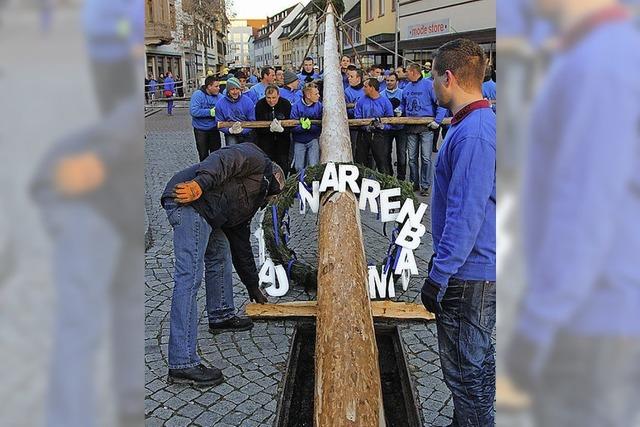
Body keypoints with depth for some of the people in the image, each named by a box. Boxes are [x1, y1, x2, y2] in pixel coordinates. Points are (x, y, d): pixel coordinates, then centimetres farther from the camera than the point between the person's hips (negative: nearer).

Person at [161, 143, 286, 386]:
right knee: (190, 277, -14)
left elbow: (241, 243, 37)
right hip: (188, 200, -10)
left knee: (220, 254, 26)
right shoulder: (257, 160, 11)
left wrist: (253, 287, 42)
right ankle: (182, 365, -14)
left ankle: (221, 316, 43)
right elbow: (225, 159, -10)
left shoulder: (251, 201, 33)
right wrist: (200, 184, -28)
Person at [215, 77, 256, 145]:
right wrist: (230, 130, -22)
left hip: (246, 134, 1)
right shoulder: (220, 104, -8)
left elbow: (252, 122, -5)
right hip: (231, 135, -1)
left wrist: (242, 130, -22)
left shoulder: (248, 101, -9)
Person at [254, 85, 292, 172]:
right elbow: (258, 128, -17)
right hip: (265, 136, -1)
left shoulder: (286, 104, -14)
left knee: (283, 163, 4)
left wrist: (281, 129, -37)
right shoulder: (260, 105, -15)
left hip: (282, 136, 1)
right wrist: (270, 129, -37)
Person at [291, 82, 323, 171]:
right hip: (299, 141, 0)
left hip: (313, 140, 0)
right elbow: (292, 128, -14)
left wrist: (310, 127, -26)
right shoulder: (296, 106, -12)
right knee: (299, 168, 5)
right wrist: (302, 127, -31)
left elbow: (320, 126, -10)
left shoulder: (319, 106, -8)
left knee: (313, 166, -8)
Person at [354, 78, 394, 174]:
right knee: (360, 162, 11)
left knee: (383, 162, -5)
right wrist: (366, 125, -17)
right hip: (363, 134, 3)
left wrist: (381, 125, -22)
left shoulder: (385, 101, -2)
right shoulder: (361, 101, 3)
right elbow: (357, 118, 0)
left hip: (379, 136, -3)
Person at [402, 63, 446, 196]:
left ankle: (425, 185, 5)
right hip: (410, 127, 6)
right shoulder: (407, 88, 12)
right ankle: (414, 183, 22)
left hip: (426, 126, -6)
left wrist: (437, 120, -15)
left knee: (425, 158, -3)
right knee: (412, 158, 11)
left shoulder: (429, 85, -7)